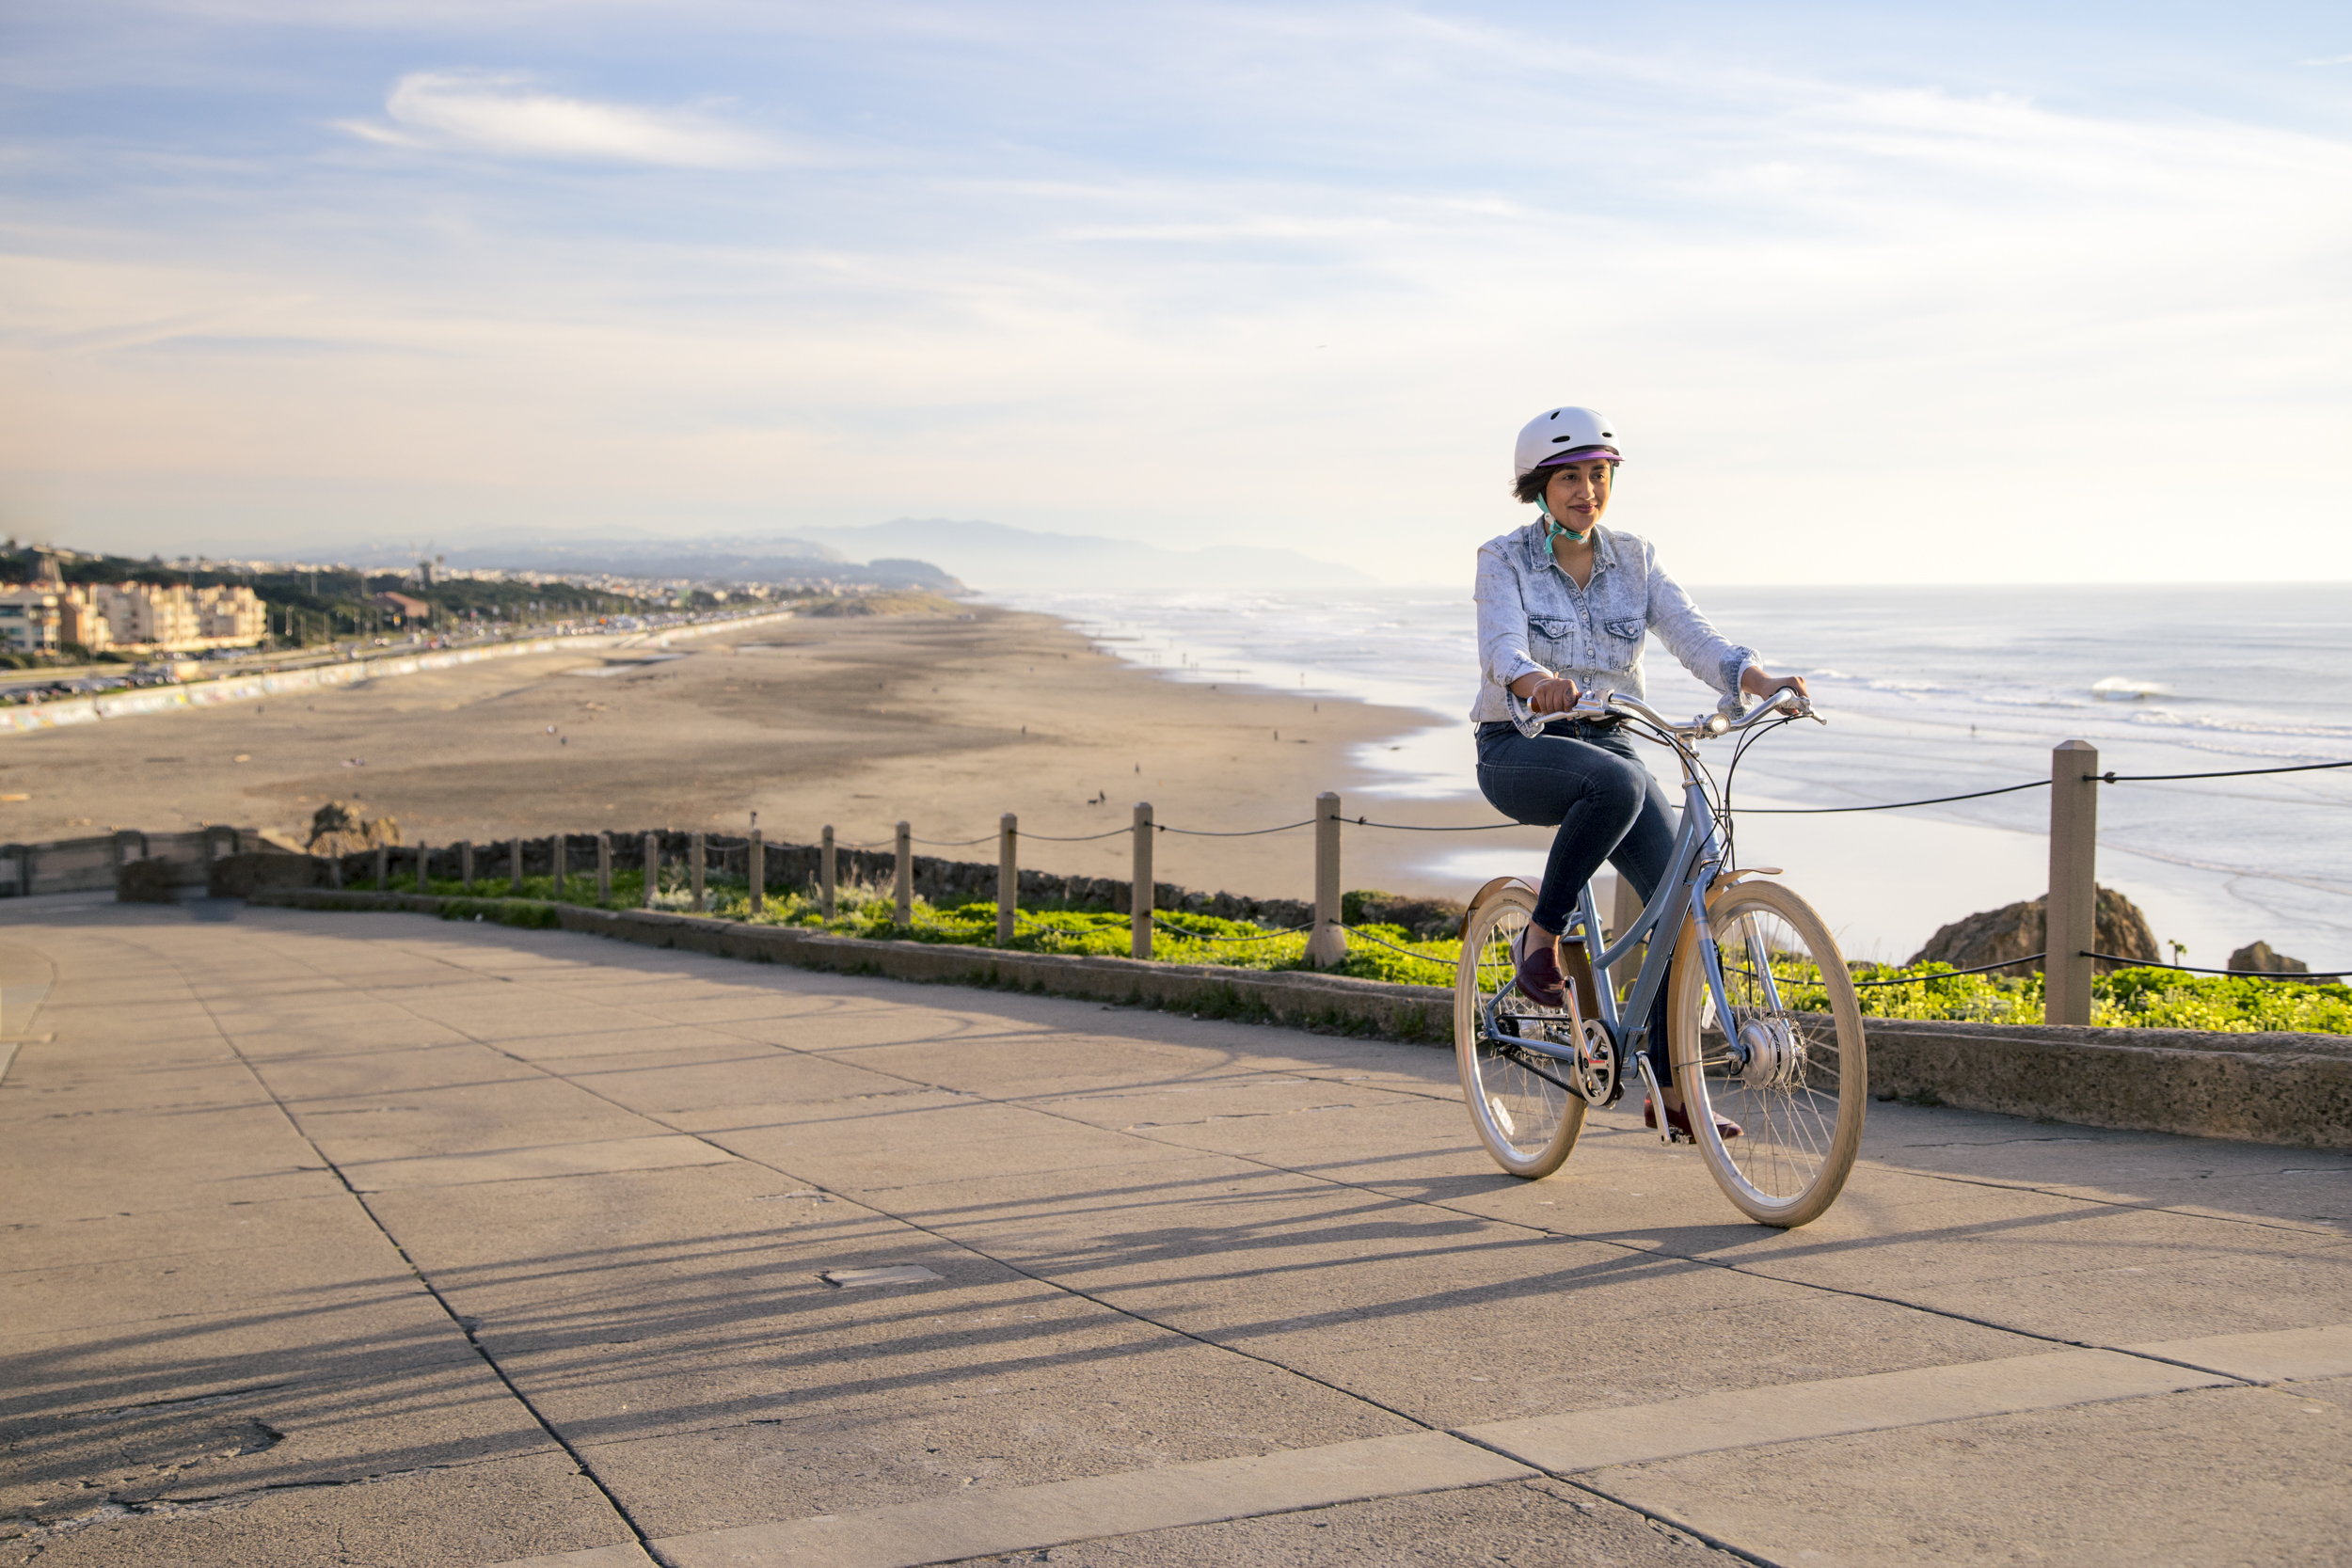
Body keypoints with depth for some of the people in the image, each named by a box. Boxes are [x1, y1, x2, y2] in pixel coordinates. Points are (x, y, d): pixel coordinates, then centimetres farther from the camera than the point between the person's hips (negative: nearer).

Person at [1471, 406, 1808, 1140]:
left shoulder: (1634, 561, 5)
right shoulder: (1504, 560, -7)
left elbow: (1693, 636, -9)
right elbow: (1501, 647, -25)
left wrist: (1761, 680, -29)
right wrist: (1539, 682, -49)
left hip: (1605, 744, 4)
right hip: (1519, 750, -4)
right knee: (1617, 784, -38)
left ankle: (1671, 1092, -4)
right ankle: (1540, 939, -18)